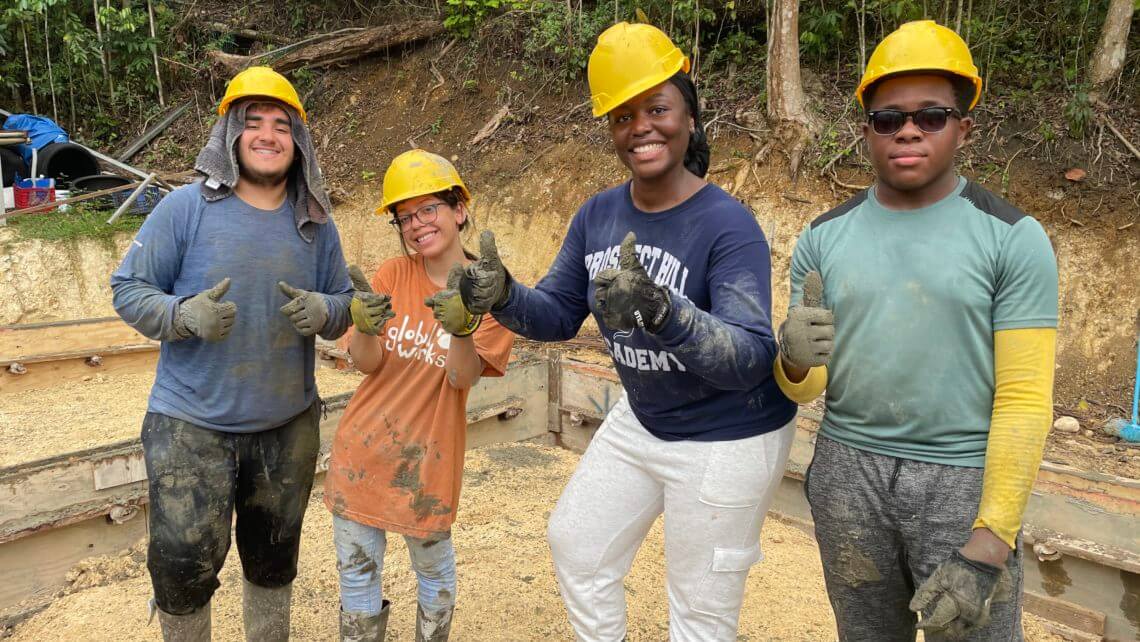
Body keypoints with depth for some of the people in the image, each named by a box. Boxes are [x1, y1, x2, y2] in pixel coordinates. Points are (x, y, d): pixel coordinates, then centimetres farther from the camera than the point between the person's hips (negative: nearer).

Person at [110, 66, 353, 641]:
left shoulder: (316, 225, 2)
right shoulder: (185, 208, -8)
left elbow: (344, 305, 7)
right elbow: (128, 290, -5)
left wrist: (322, 312, -16)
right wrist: (185, 313, -25)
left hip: (289, 425, 3)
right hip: (191, 424, -3)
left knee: (273, 558, 19)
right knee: (183, 563, 1)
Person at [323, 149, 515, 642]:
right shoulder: (391, 276, -2)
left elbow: (463, 377, -17)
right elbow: (365, 363, -7)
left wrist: (462, 327, -36)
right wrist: (365, 327, -29)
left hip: (428, 453, -2)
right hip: (365, 442, 3)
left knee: (433, 568, 15)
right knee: (356, 567, 14)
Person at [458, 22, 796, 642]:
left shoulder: (728, 225, -26)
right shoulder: (598, 214, -5)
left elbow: (753, 358, -34)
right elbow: (560, 313, 1)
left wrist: (664, 313, -53)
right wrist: (503, 296, -21)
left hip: (728, 443, -7)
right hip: (640, 421, 7)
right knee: (575, 543, 22)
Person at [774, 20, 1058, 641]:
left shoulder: (1012, 238, -8)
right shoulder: (824, 237, 1)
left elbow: (1024, 399, -11)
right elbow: (805, 386, 3)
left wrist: (990, 544, -17)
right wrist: (794, 361, -21)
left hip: (963, 479, -3)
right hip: (847, 471, 3)